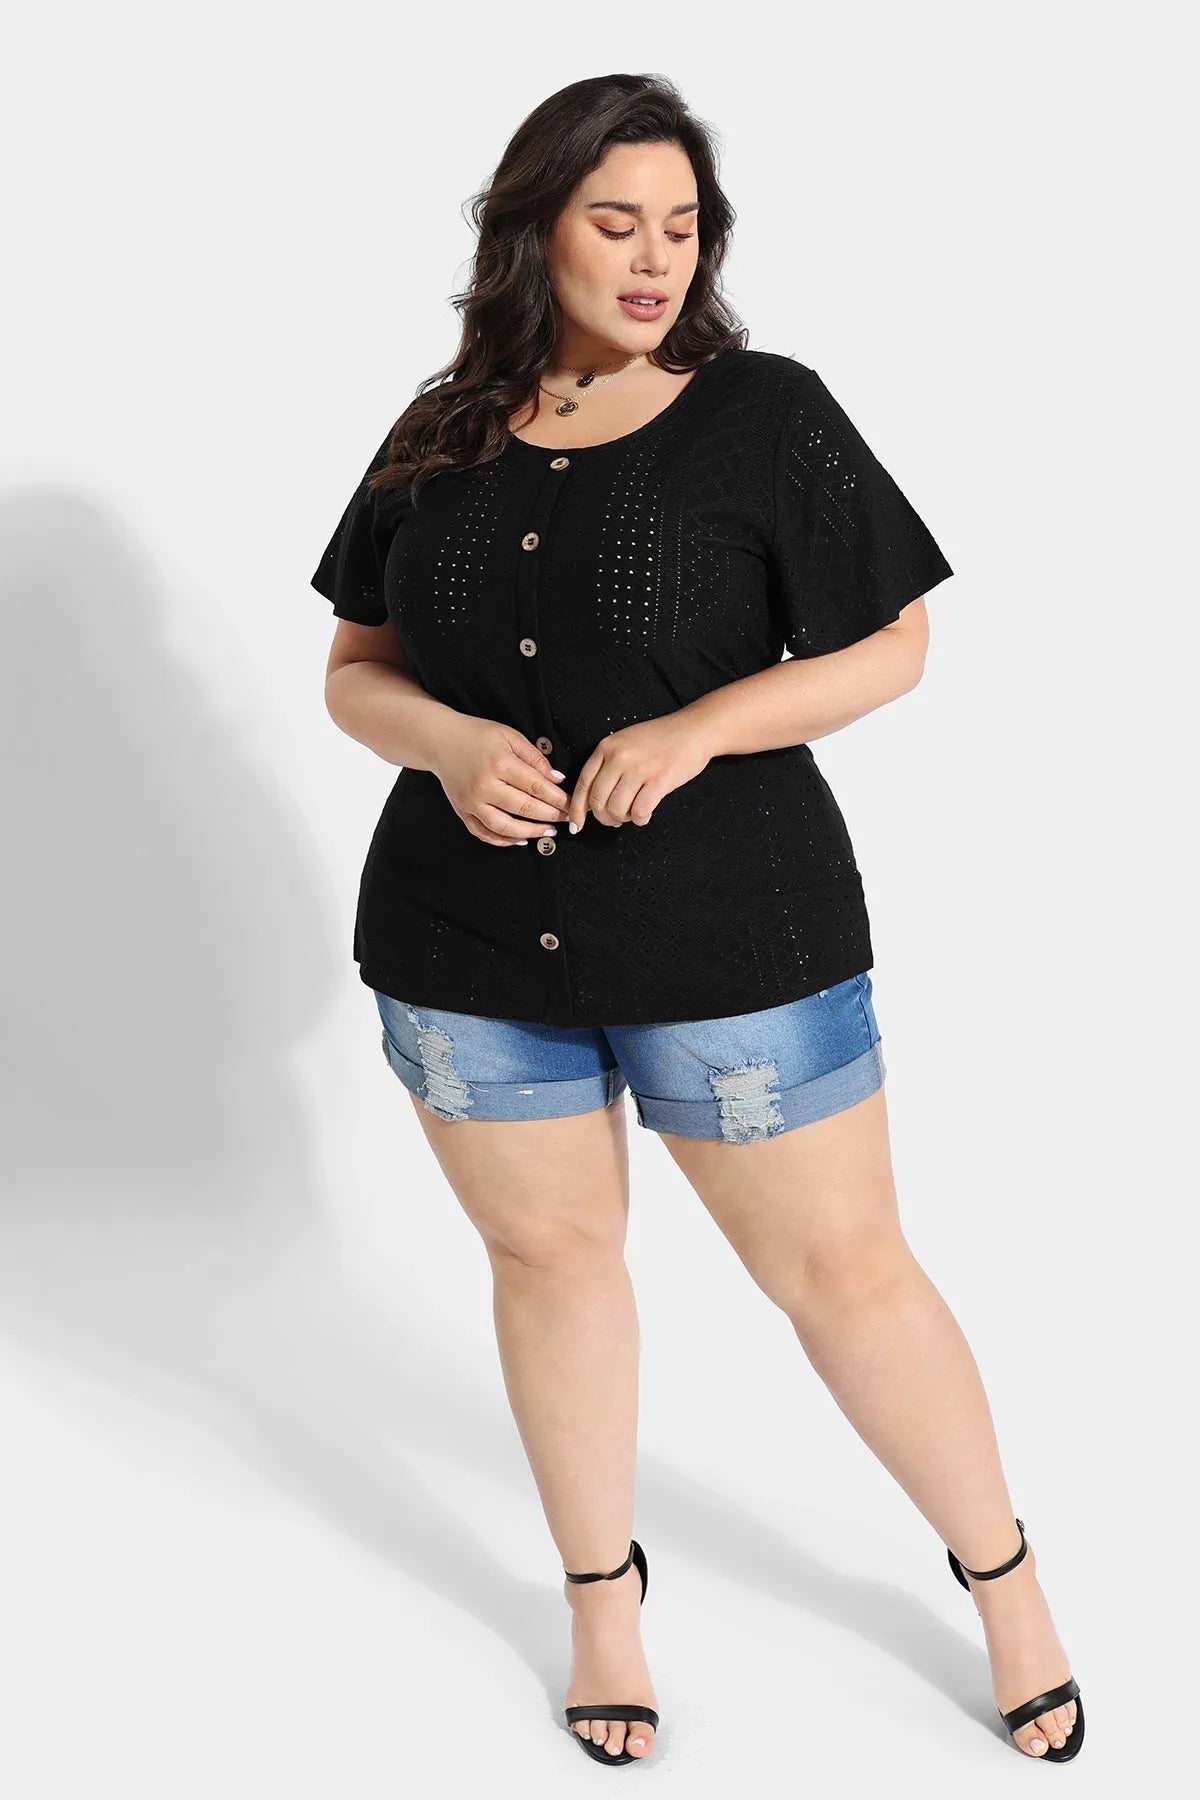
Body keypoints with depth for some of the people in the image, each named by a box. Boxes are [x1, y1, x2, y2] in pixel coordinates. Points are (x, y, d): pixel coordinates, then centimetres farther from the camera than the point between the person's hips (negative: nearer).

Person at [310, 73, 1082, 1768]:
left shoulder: (767, 414, -5)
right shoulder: (439, 440, 5)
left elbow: (892, 645, -5)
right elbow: (356, 669, 9)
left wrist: (694, 731, -19)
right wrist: (445, 743, -13)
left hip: (733, 930, -3)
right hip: (470, 941, 4)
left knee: (844, 1264, 4)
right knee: (547, 1249, 14)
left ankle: (1005, 1580, 24)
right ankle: (603, 1591, 34)